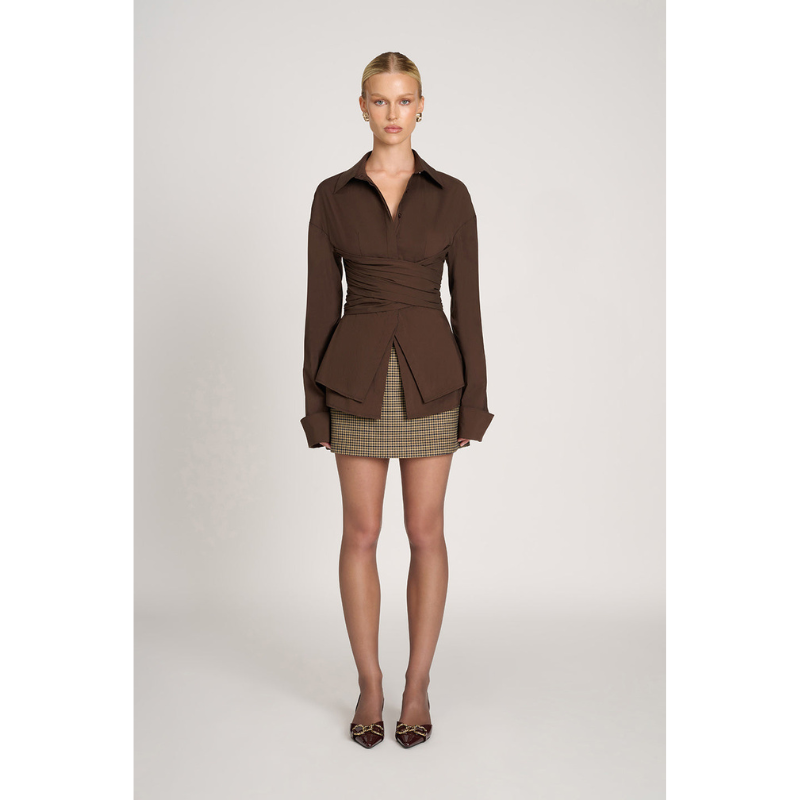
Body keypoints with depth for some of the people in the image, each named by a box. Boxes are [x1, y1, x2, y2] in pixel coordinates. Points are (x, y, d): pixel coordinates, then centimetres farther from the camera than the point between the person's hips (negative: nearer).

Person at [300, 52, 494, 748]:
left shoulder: (451, 196, 3)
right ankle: (370, 685, 22)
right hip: (359, 377, 0)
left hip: (430, 374, 0)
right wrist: (315, 402, 0)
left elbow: (467, 302, 2)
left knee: (426, 532, 6)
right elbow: (321, 303, 3)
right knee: (361, 533, 5)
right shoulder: (333, 196, 4)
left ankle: (419, 685, 21)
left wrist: (474, 402, -1)